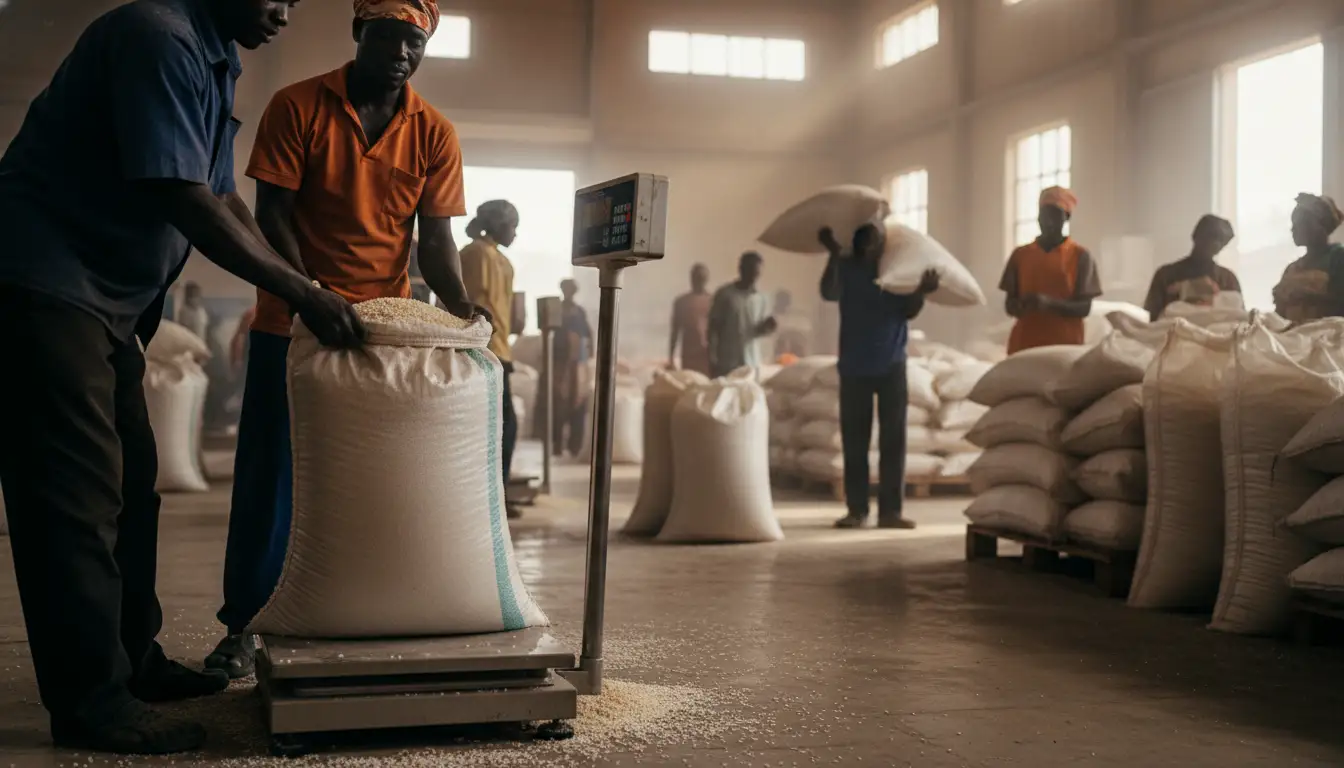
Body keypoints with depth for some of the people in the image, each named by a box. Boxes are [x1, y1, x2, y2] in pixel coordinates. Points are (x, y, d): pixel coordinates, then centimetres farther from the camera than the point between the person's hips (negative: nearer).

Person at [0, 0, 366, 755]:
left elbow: (223, 198, 13)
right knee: (77, 489, -9)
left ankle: (131, 661, 22)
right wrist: (301, 293, -20)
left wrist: (308, 289, 4)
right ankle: (89, 701, -3)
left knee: (129, 482, 12)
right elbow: (184, 202, -24)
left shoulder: (218, 63, 12)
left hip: (113, 293, 10)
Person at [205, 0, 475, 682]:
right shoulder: (297, 107, -7)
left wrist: (463, 312, -20)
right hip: (292, 320, -1)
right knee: (270, 473, 1)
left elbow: (434, 241, -3)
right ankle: (241, 624, 11)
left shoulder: (433, 134, -1)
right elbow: (273, 214, -9)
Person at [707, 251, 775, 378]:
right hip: (725, 362, -3)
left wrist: (767, 328, -8)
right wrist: (712, 358, -8)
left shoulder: (762, 300, 7)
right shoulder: (724, 294, -3)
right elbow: (713, 327, -1)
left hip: (751, 363, 3)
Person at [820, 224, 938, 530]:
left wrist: (921, 291, -22)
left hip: (891, 365, 0)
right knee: (854, 440, 2)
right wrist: (834, 255, -27)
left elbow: (908, 312, -3)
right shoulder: (847, 267, -3)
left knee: (893, 439, -1)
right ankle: (856, 509, 8)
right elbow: (828, 294, -20)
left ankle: (891, 510, 2)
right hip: (854, 366, 0)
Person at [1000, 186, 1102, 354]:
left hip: (1065, 346, -2)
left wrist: (1050, 303, -19)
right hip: (1024, 345, 2)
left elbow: (1084, 307, -2)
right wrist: (1020, 306, -13)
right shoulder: (1020, 254, 11)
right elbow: (1010, 304, 11)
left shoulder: (1080, 256, 3)